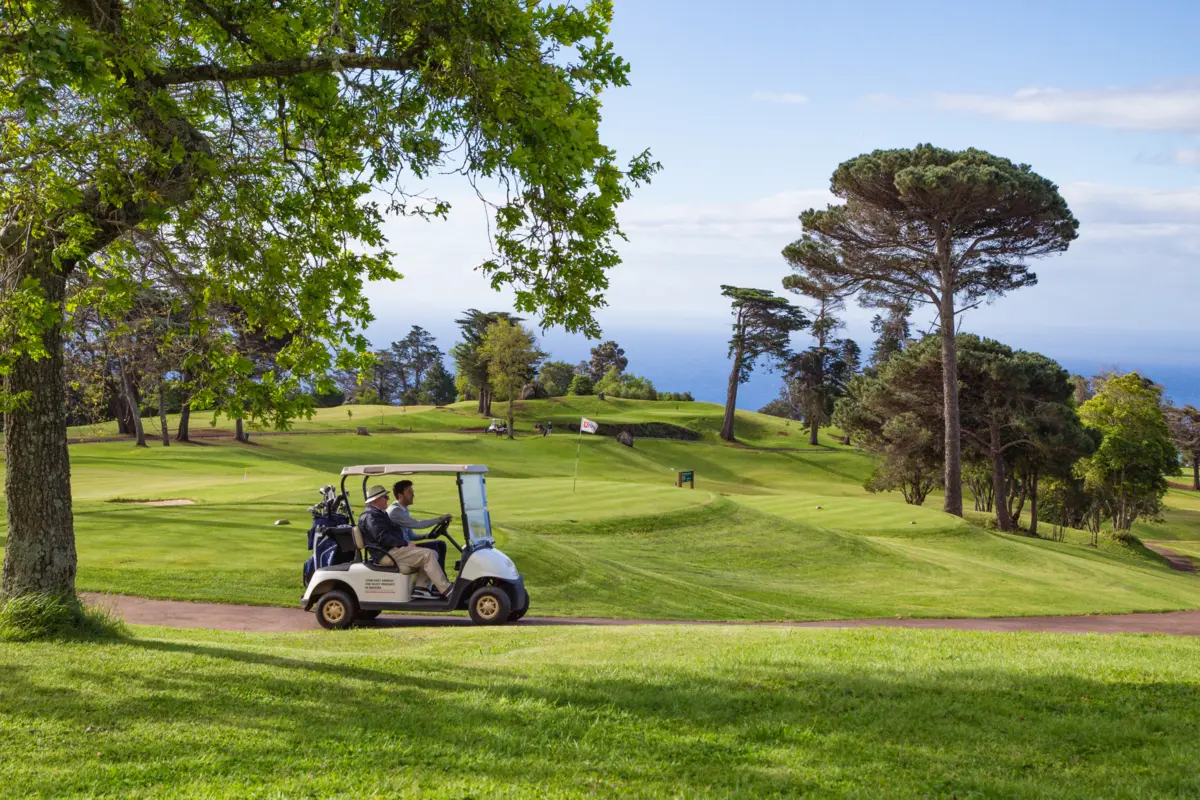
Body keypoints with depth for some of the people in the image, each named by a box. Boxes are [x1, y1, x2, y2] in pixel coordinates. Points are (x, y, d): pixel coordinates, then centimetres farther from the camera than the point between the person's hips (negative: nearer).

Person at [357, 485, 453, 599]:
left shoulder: (377, 513, 24)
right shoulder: (370, 516, -11)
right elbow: (382, 537, -23)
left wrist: (406, 542, 7)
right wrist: (405, 543, -20)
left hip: (395, 549, 11)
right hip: (389, 553, -11)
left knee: (432, 555, 6)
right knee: (428, 555, -21)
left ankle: (420, 588, -5)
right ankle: (446, 590, -24)